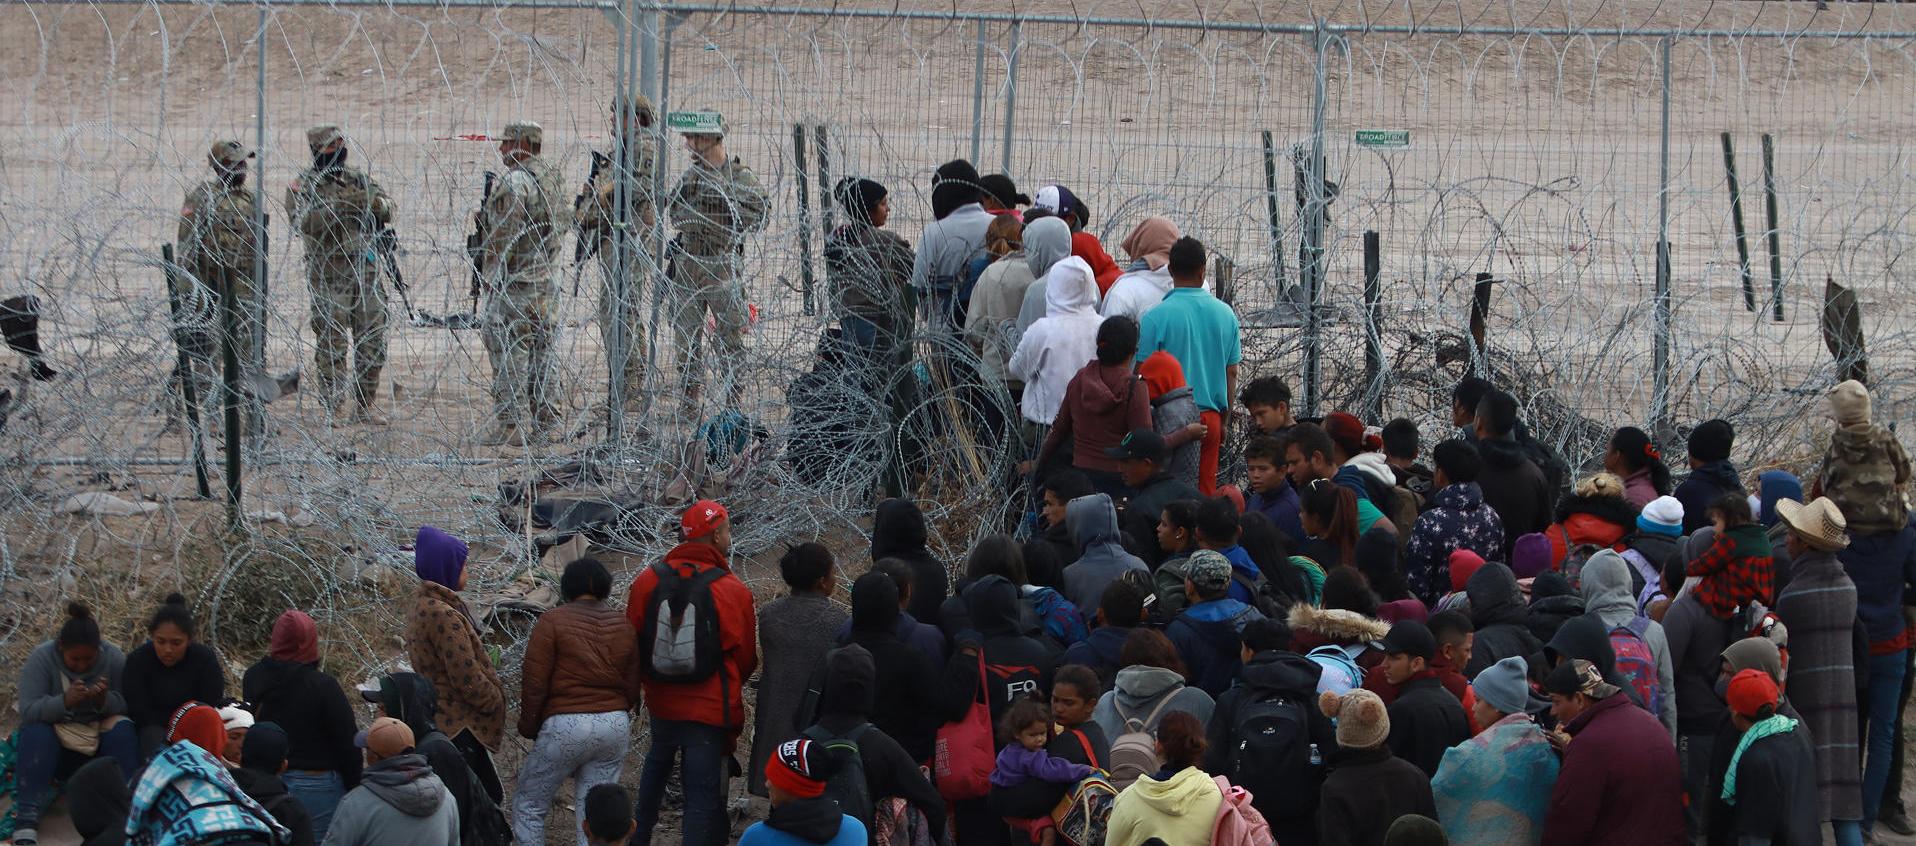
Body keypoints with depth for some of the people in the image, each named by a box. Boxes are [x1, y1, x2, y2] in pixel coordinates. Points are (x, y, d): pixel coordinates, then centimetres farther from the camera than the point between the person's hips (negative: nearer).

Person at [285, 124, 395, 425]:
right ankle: (332, 408, 2)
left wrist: (375, 203, -17)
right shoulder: (303, 186, -4)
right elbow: (302, 222, -20)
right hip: (329, 273, -5)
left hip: (366, 270, 5)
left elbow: (391, 208, 6)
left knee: (372, 340, 6)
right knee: (331, 343, -3)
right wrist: (339, 206, -27)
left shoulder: (358, 179, 11)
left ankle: (366, 404, 15)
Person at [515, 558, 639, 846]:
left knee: (528, 804, 7)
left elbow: (533, 681, -7)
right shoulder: (622, 625, 8)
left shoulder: (553, 621, -6)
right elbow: (632, 685, 12)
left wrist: (529, 727, 6)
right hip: (616, 725, 5)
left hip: (566, 725, -5)